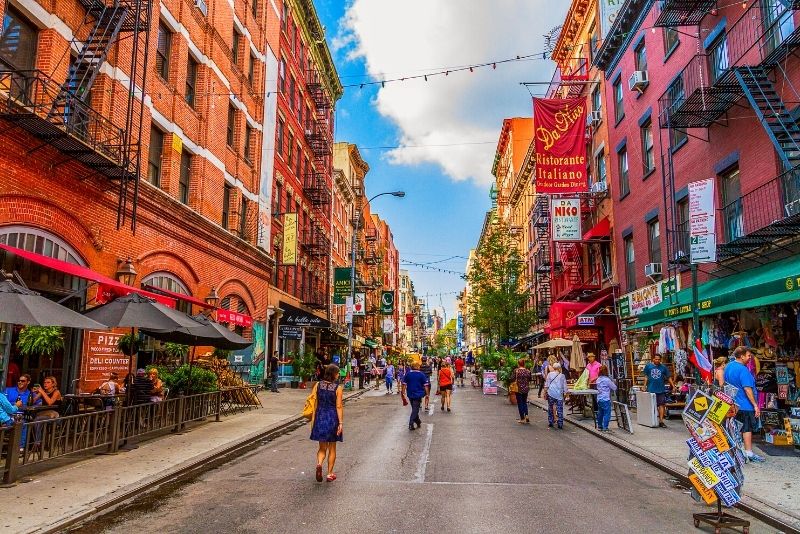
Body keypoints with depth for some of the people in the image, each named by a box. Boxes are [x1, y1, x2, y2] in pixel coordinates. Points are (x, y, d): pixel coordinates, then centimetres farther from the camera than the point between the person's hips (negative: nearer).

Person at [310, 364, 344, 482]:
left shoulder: (318, 385, -2)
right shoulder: (337, 388, -11)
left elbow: (314, 403, 0)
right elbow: (339, 407, -12)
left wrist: (313, 419, 8)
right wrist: (340, 422, -9)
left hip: (320, 418, 3)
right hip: (333, 418, -2)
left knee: (322, 447, 14)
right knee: (332, 448, 13)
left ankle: (319, 464, -13)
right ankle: (330, 474, 18)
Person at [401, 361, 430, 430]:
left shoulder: (407, 374, -1)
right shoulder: (422, 375, -7)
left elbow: (404, 384, 0)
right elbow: (426, 385, -6)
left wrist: (403, 393, 8)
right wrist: (427, 394, 2)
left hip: (410, 394, 3)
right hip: (418, 394, -3)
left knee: (414, 408, 19)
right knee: (415, 409, 1)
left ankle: (418, 422, 32)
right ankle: (411, 423, -9)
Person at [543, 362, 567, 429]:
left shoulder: (550, 374, 3)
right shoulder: (562, 376, 3)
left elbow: (546, 385, 1)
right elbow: (564, 386, 5)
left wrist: (545, 392, 6)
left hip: (551, 393, 0)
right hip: (559, 394, 0)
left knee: (550, 408, 12)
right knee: (560, 410, 3)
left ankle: (550, 423, 15)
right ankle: (560, 424, 2)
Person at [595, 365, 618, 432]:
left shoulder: (598, 380, 9)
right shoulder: (607, 380, -13)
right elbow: (614, 388, -6)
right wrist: (613, 383, 13)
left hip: (599, 399, 8)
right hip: (606, 399, -8)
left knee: (600, 413, 16)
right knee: (607, 414, -4)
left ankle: (600, 426, 24)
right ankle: (605, 428, -6)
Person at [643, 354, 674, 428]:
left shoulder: (663, 367, 3)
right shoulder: (648, 366, 2)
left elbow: (669, 377, 6)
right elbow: (646, 377, 8)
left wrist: (673, 386, 1)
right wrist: (644, 386, 4)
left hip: (661, 389, 0)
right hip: (651, 389, 0)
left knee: (662, 405, -3)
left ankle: (661, 421, 2)